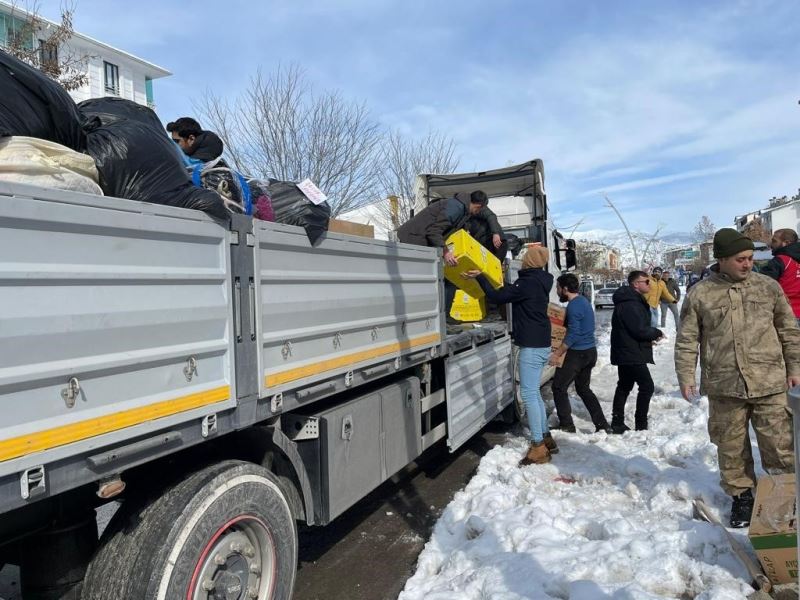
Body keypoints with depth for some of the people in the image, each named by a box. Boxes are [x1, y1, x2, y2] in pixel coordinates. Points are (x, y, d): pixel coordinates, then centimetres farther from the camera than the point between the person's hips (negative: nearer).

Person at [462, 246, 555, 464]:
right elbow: (512, 293, 25)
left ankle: (539, 447, -4)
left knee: (529, 395, -7)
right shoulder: (540, 282, 13)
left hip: (532, 346, -10)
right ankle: (546, 439, 23)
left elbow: (498, 296, -16)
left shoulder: (528, 282, -17)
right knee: (534, 393, 16)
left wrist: (479, 277, -9)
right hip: (541, 344, 10)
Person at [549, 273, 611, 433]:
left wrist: (557, 354, -19)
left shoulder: (574, 306, -18)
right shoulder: (584, 301, 12)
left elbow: (573, 334, -22)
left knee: (559, 387, 1)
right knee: (583, 388, 19)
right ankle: (602, 425, 18)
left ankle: (566, 425, 4)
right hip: (590, 351, 10)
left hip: (578, 353, -10)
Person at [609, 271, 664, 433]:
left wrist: (651, 336, 4)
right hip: (632, 354, -11)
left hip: (625, 353, 11)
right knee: (647, 386, -6)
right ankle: (641, 425, 0)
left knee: (624, 387, 14)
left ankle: (617, 423, 20)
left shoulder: (635, 301, 15)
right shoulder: (630, 304, -20)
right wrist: (657, 333, -8)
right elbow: (640, 330, -24)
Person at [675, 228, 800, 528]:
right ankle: (740, 495, 27)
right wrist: (686, 376, -3)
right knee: (731, 446, 10)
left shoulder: (769, 287, 5)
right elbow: (687, 340, 2)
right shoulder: (700, 294, -1)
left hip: (769, 383, 1)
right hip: (724, 387, -1)